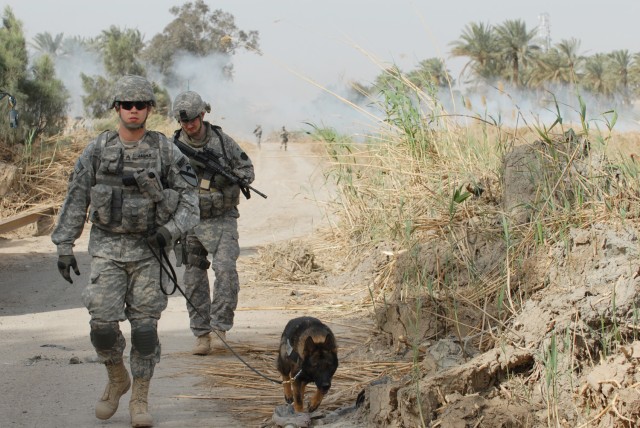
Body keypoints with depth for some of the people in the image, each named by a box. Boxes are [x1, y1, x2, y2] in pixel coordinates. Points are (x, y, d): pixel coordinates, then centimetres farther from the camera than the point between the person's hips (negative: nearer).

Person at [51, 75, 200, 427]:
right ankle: (117, 379, 19)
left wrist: (170, 231, -18)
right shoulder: (97, 150, -2)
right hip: (107, 249, 0)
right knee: (103, 323, -9)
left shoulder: (166, 151, -4)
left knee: (145, 327, -2)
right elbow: (75, 200, 2)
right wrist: (64, 248, -1)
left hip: (148, 250, 0)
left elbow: (190, 200, -2)